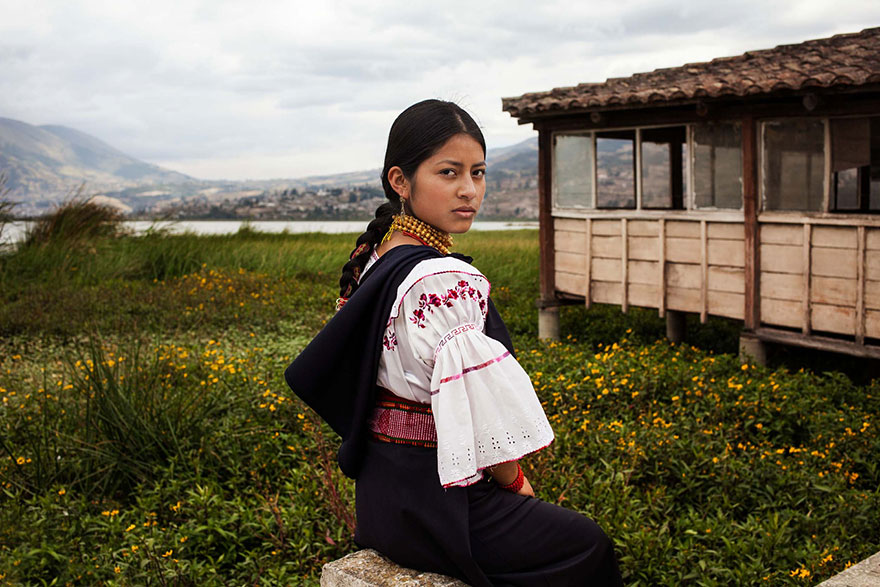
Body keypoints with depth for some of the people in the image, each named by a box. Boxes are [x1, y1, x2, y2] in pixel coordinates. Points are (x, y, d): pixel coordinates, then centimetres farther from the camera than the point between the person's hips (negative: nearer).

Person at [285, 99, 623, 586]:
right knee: (588, 545, 13)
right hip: (430, 504, -9)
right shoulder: (445, 282, -26)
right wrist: (515, 481, -2)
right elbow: (482, 412, -24)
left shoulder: (376, 260, 4)